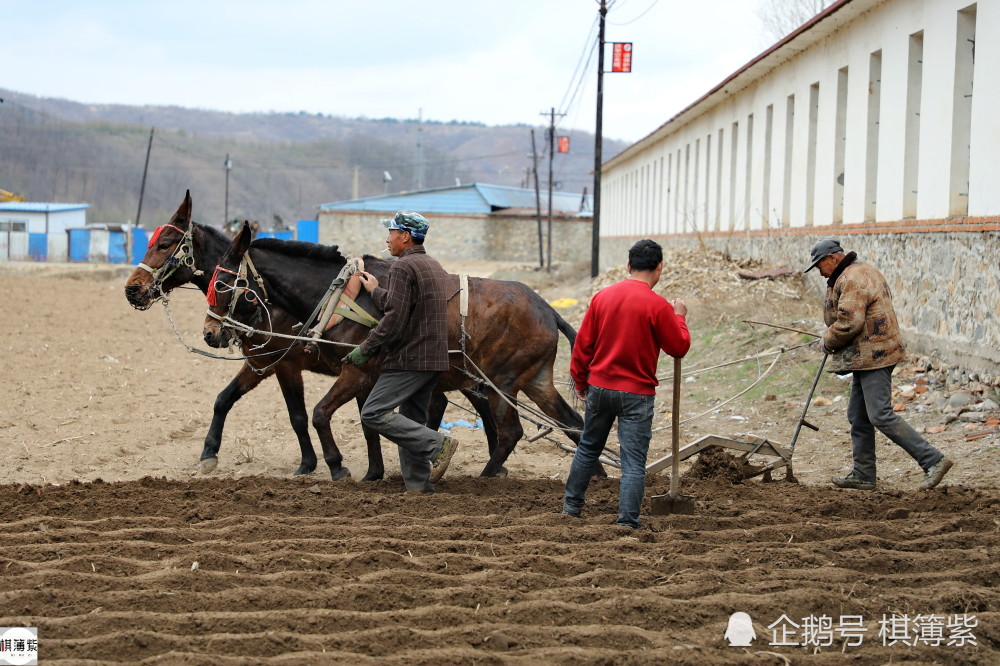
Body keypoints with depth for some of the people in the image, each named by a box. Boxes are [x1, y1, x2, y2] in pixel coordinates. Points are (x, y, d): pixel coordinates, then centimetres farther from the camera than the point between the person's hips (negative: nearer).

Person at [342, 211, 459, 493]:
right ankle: (419, 487, 11)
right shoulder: (435, 267, 17)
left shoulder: (402, 267, -13)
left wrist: (365, 348, -12)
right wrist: (376, 291, 28)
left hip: (409, 358, -10)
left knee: (373, 413, -10)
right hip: (433, 359, 10)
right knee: (410, 422, 13)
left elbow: (394, 319, -19)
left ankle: (436, 444, -17)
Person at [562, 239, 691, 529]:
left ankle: (572, 504, 33)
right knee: (633, 461, 0)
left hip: (599, 388, 5)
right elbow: (679, 347, -5)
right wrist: (679, 318, 11)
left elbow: (583, 343, 5)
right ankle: (627, 521, -3)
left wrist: (580, 380, 16)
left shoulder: (602, 296, 0)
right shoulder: (658, 306, -14)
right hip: (636, 394, -5)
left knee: (588, 448, 21)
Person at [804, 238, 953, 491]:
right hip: (868, 356, 11)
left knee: (881, 416, -13)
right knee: (858, 417, 13)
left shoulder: (852, 279, -16)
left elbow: (848, 323, -23)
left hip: (873, 356, -11)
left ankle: (933, 460, -13)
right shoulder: (865, 271, 19)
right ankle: (863, 475, 18)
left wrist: (827, 342, -6)